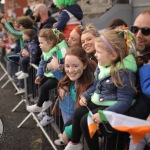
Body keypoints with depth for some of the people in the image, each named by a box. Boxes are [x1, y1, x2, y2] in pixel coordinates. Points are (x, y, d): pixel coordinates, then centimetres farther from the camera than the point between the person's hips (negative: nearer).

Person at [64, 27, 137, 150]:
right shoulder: (102, 66, 1)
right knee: (78, 113, 7)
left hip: (110, 106, -9)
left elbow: (124, 102, -28)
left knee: (85, 121, -16)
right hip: (97, 101, 9)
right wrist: (85, 96, 4)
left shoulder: (124, 73, -27)